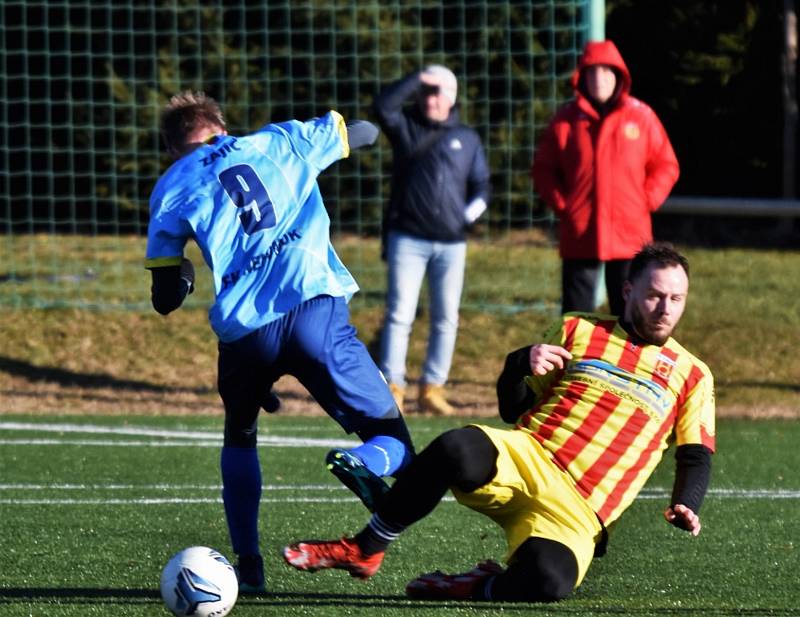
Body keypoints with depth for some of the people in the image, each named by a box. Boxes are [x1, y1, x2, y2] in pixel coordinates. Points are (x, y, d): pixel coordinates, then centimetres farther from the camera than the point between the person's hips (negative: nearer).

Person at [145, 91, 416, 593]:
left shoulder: (171, 189, 18)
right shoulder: (277, 143, 20)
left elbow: (166, 300, 16)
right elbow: (354, 133, 36)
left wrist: (183, 276, 37)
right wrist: (369, 129, 59)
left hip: (244, 332, 1)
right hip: (316, 310, -1)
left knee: (240, 438, 31)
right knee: (394, 446, 4)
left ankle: (248, 565, 20)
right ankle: (365, 463, -33)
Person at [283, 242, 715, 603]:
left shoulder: (691, 376, 16)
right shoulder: (578, 331, 17)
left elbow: (695, 457, 16)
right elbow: (513, 408, 17)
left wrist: (686, 505, -5)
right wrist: (521, 366, -5)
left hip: (575, 513, -1)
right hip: (525, 458, 1)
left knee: (547, 584, -35)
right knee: (457, 451, -37)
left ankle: (479, 587, -1)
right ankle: (364, 550, -18)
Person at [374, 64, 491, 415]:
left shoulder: (466, 139, 14)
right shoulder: (406, 128, 8)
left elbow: (480, 184, 17)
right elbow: (384, 105, -12)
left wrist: (474, 208, -3)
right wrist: (418, 79, -13)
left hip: (451, 242, 3)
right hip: (408, 238, -3)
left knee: (446, 318, 3)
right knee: (399, 314, -8)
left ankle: (432, 387, 10)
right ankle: (391, 387, -7)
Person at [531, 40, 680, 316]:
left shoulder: (642, 117, 2)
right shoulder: (566, 120, 3)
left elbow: (666, 166, 7)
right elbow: (543, 168, 11)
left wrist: (646, 201, -3)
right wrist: (561, 203, -1)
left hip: (630, 236, 0)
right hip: (579, 235, 0)